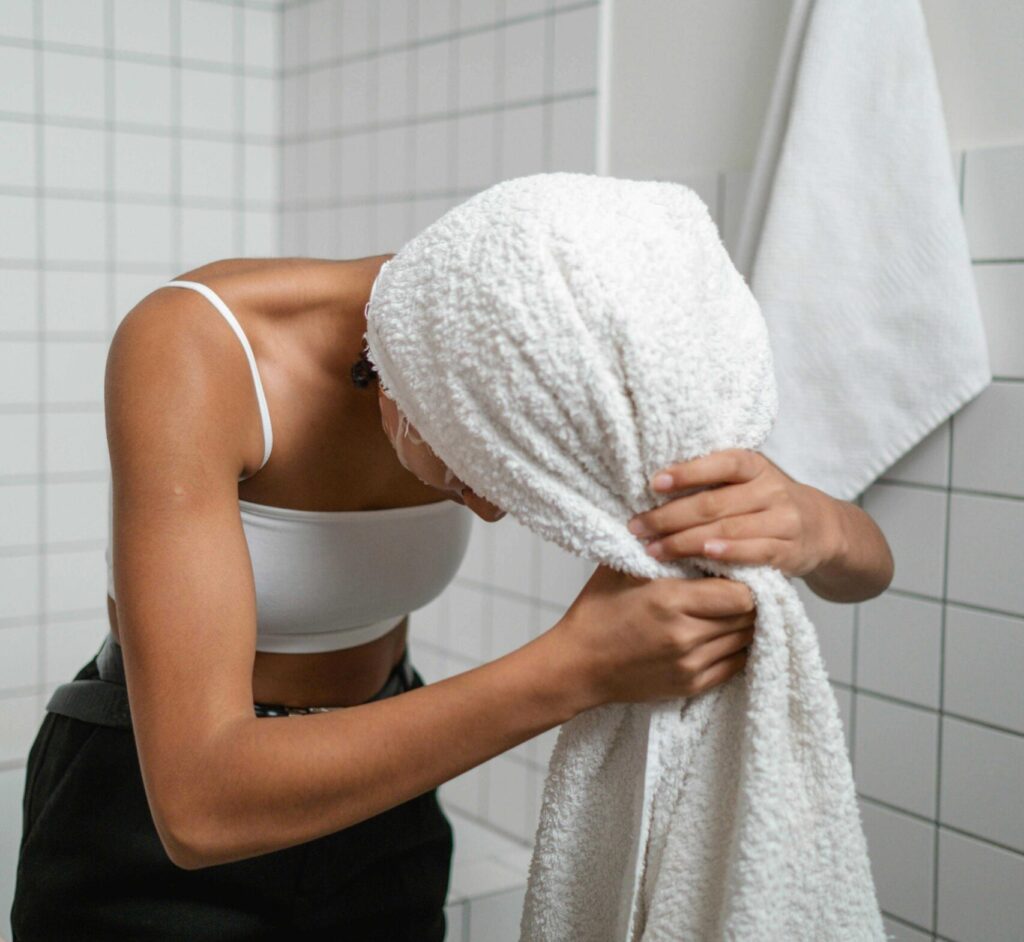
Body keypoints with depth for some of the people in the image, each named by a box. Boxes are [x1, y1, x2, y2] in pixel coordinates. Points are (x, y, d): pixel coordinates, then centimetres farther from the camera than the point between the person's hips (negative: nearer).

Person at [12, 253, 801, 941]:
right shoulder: (189, 350, -32)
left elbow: (858, 556, -11)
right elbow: (198, 804, -38)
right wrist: (573, 671, -45)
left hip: (370, 795, 4)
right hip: (153, 835, -4)